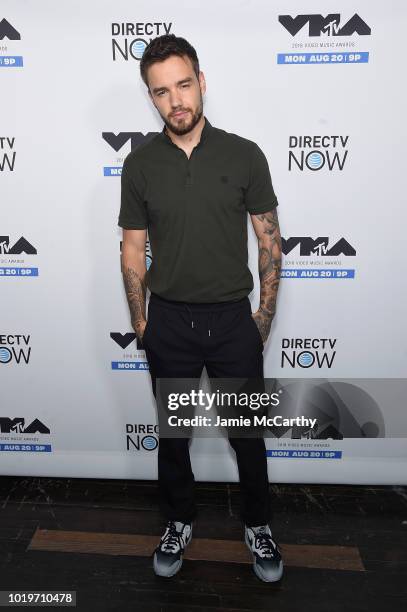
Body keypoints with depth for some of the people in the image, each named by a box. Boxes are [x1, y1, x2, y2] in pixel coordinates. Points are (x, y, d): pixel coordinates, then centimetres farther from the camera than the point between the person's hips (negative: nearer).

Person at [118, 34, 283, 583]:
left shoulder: (245, 155, -4)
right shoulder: (139, 164, -1)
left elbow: (270, 241, 0)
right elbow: (133, 249, 4)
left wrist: (265, 315, -1)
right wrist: (140, 323, 5)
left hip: (234, 320, -1)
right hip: (170, 322, 1)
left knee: (248, 433, 13)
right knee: (172, 432, 16)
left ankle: (258, 525, 39)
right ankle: (180, 522, 41)